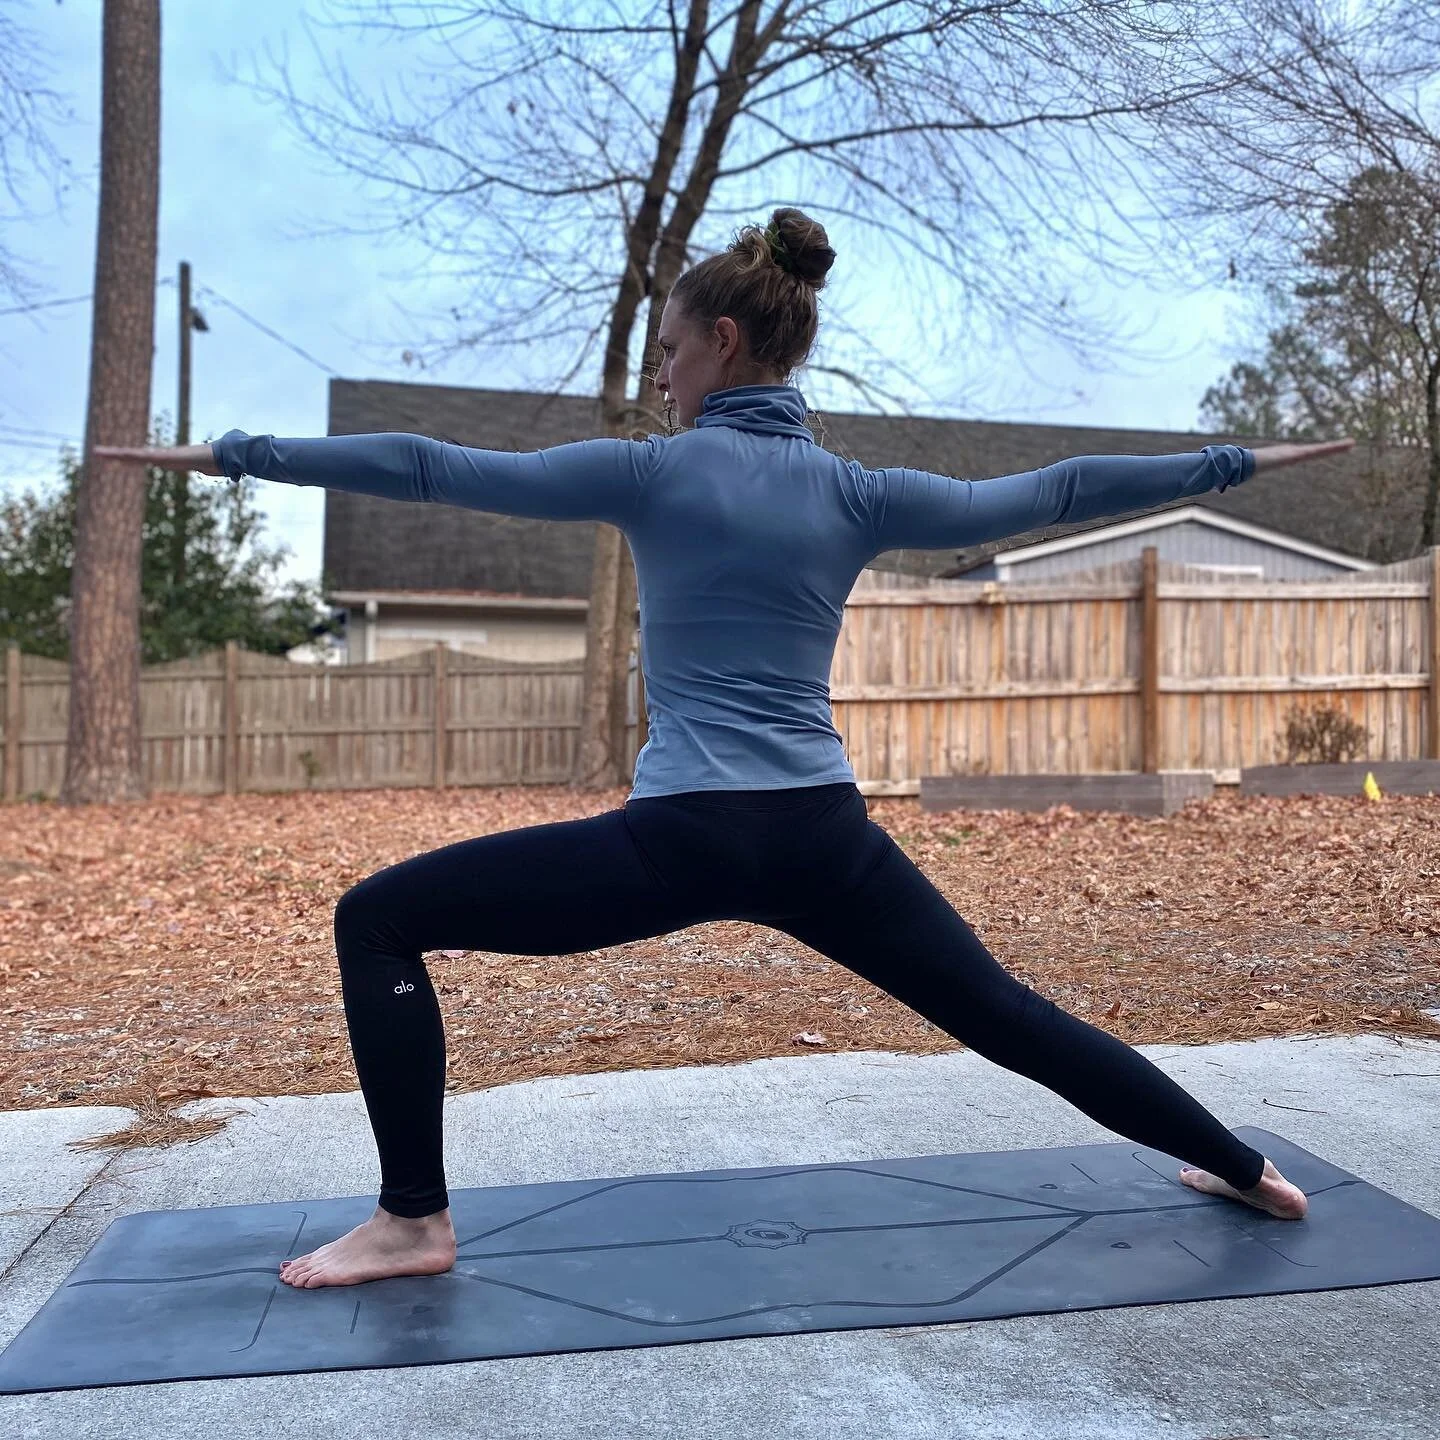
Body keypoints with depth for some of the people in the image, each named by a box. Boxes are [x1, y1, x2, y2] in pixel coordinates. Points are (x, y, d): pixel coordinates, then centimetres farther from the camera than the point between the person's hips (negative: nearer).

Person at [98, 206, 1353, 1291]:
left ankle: (413, 1222, 7)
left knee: (377, 921, 6)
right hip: (824, 836, 6)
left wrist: (231, 453, 10)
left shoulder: (652, 472, -2)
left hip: (685, 837, -5)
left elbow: (434, 470, 1)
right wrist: (1239, 462, 26)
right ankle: (1243, 1168, 33)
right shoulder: (857, 494, 8)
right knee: (1002, 1012, 20)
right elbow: (1048, 494, 14)